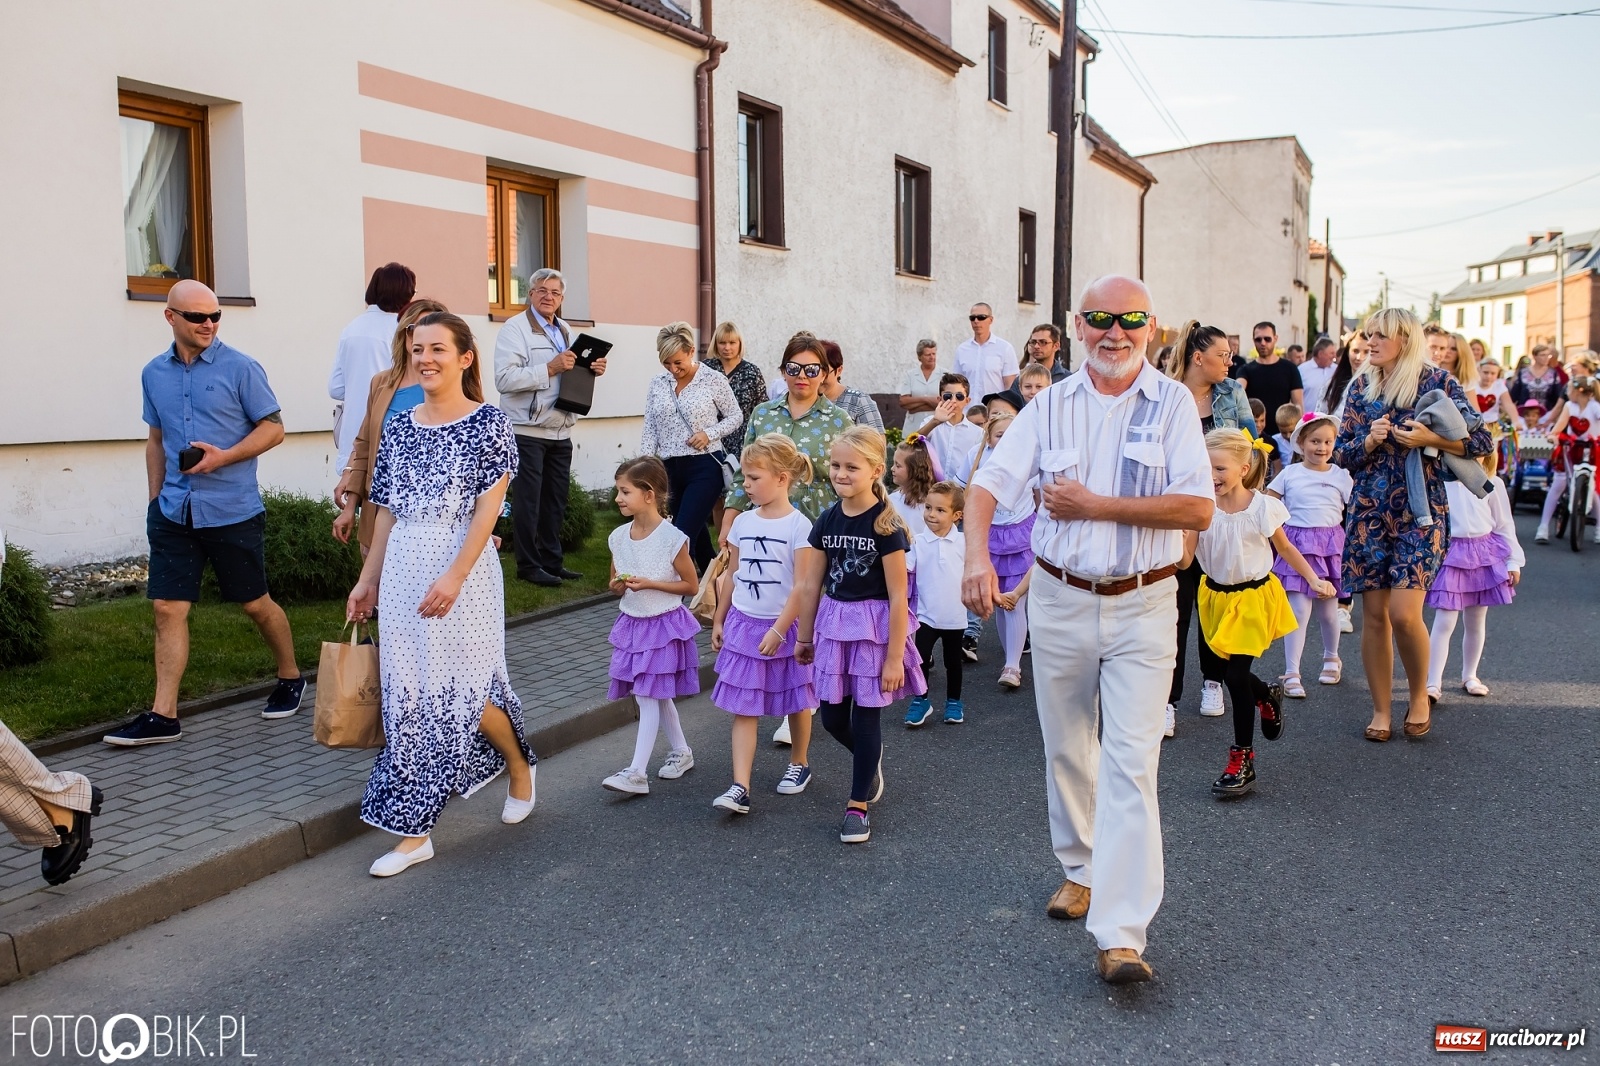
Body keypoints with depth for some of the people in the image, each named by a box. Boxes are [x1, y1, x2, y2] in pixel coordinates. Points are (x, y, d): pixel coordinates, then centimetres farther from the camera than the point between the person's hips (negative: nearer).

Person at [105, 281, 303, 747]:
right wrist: (155, 497, 15)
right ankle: (163, 716, 4)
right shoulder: (154, 374, 9)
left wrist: (223, 457, -17)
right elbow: (156, 439, 19)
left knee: (254, 604, 7)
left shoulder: (240, 368, -6)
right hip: (174, 511, 4)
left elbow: (273, 428, -4)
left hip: (233, 511, -4)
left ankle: (290, 678, 30)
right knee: (167, 608, -1)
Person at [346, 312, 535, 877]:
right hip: (403, 575, 5)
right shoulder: (398, 428, 10)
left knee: (463, 689, 0)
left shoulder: (488, 423, -5)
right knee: (408, 699, 5)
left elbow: (488, 510, -11)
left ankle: (519, 768, 31)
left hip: (463, 569, -5)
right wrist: (368, 580, 14)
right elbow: (388, 513, 14)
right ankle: (415, 834, 12)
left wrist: (453, 577, -19)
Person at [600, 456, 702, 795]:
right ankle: (681, 751, 33)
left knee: (648, 697, -6)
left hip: (663, 625, -6)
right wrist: (618, 585, -10)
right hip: (631, 625, 6)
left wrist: (649, 584, -19)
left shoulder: (672, 538, -15)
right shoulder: (618, 537, 2)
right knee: (658, 696, 16)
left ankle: (637, 773, -5)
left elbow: (691, 586, -9)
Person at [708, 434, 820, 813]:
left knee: (797, 703, 14)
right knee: (743, 710, -1)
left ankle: (798, 765, 35)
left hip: (784, 626, -4)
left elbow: (802, 586, -16)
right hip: (743, 626, 4)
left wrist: (778, 630, -20)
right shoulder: (742, 522, 4)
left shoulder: (798, 526, -13)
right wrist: (719, 621, 12)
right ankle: (740, 788, -3)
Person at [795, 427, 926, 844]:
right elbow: (813, 584, 9)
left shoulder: (886, 525, -15)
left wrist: (894, 656, -15)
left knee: (865, 716, 4)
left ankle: (858, 805, 19)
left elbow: (898, 597, -15)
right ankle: (871, 759, 42)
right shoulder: (828, 520, 2)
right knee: (833, 718, 10)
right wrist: (804, 636, 14)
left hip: (874, 627, -5)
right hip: (834, 625, 5)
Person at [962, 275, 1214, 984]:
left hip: (1142, 606, -3)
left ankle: (1120, 935, -6)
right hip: (1060, 600, 3)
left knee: (1130, 763, -8)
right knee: (1066, 751, 16)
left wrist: (1093, 506, -15)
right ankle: (1081, 869, 39)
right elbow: (989, 484, -6)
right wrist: (978, 558, -25)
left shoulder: (1172, 404, -4)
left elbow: (1198, 509, -12)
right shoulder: (1051, 407, 2)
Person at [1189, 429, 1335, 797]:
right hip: (1218, 596, 3)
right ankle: (1269, 697, 48)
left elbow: (1284, 548, 3)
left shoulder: (1262, 507, -13)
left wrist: (1314, 580, 0)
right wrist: (1178, 535, -35)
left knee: (1235, 675, -7)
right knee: (1234, 673, 11)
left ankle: (1243, 761, 6)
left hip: (1253, 597, -3)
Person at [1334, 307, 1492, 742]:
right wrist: (1369, 441, -9)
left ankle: (1420, 696, 13)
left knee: (1403, 613, -13)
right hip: (1368, 511, 4)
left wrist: (1429, 439, -16)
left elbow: (1480, 440, -2)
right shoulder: (1360, 387, 9)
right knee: (1374, 614, 4)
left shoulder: (1437, 382, -2)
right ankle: (1381, 710, 16)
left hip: (1420, 513, -3)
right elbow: (1341, 453, 10)